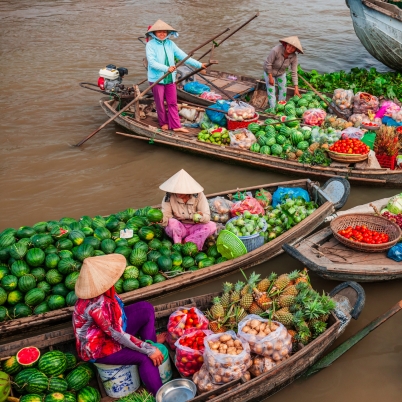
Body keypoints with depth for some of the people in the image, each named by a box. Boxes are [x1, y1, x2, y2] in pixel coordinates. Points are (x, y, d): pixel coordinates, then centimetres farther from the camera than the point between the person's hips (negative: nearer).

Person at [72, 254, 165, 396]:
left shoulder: (100, 290, -13)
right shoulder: (96, 305, -38)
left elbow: (116, 311, 6)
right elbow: (118, 336, -31)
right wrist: (149, 350, -24)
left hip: (112, 329, 9)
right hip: (97, 348, -9)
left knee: (146, 308, 0)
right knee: (144, 357, -19)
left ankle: (151, 342, 15)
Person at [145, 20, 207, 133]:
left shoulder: (170, 44, 4)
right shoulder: (150, 45, -9)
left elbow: (183, 56, 0)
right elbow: (152, 62, -20)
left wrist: (199, 64, -8)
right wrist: (166, 68, -33)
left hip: (170, 78, 4)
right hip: (156, 79, -4)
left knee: (173, 103, 6)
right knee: (160, 103, 8)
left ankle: (175, 125, 11)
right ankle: (164, 123, 26)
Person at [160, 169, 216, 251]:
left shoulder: (198, 195, -15)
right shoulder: (169, 196, -14)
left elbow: (207, 217, -19)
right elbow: (166, 214, -18)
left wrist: (201, 217, -43)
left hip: (194, 228, 2)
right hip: (178, 229, -1)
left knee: (212, 225, -26)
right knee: (172, 222, -34)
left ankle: (185, 243, -21)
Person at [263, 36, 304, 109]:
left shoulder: (294, 57, -25)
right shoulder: (276, 50, -38)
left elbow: (294, 73, -20)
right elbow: (268, 64, -27)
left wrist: (296, 88, -22)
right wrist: (270, 77, -21)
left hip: (281, 73, 4)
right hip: (269, 72, -4)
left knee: (283, 90, 9)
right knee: (271, 91, -4)